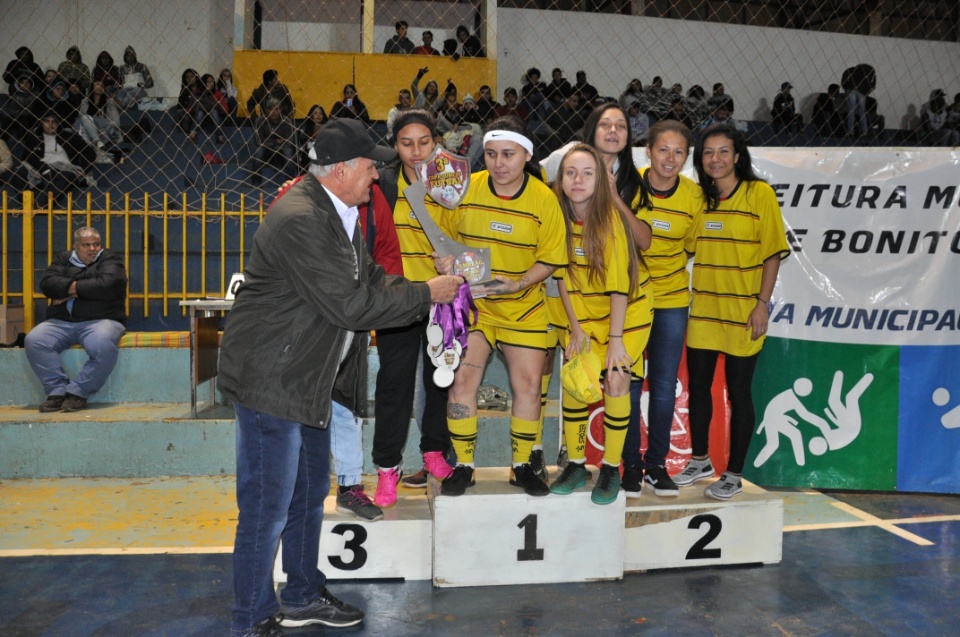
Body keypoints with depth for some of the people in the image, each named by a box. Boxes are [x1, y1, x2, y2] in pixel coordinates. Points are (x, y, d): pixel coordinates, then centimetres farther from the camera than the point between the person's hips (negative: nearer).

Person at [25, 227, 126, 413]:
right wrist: (74, 286, -11)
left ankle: (78, 392, -22)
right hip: (61, 322, 4)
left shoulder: (110, 259, 9)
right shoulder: (63, 259, 20)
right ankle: (57, 391, -20)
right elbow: (47, 283, 3)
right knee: (33, 341, -24)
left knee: (103, 346, -37)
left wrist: (72, 290, -5)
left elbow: (108, 285, -11)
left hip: (100, 320, -4)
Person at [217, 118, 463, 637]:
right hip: (271, 378, -11)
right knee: (267, 507, 0)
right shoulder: (299, 219, -24)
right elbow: (349, 304, -26)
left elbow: (370, 279, 13)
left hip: (308, 378, 11)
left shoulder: (336, 212, 9)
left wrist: (434, 291, -2)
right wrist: (426, 294, -16)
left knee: (309, 494, 21)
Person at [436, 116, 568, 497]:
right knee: (463, 378, -6)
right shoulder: (465, 190, -8)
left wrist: (517, 284, -21)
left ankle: (522, 466, 21)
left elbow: (550, 259, -6)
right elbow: (447, 238, 6)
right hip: (471, 301, 0)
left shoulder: (544, 199, -11)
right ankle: (463, 466, 10)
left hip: (524, 307, 0)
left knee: (528, 384, 3)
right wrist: (446, 259, -16)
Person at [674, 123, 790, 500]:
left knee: (738, 392, 4)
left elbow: (773, 253, -8)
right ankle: (700, 461, 32)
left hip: (742, 312, -5)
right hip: (703, 309, 5)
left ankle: (734, 476, 17)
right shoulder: (699, 197, 7)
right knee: (698, 387, 13)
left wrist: (762, 304, -13)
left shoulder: (760, 194, -7)